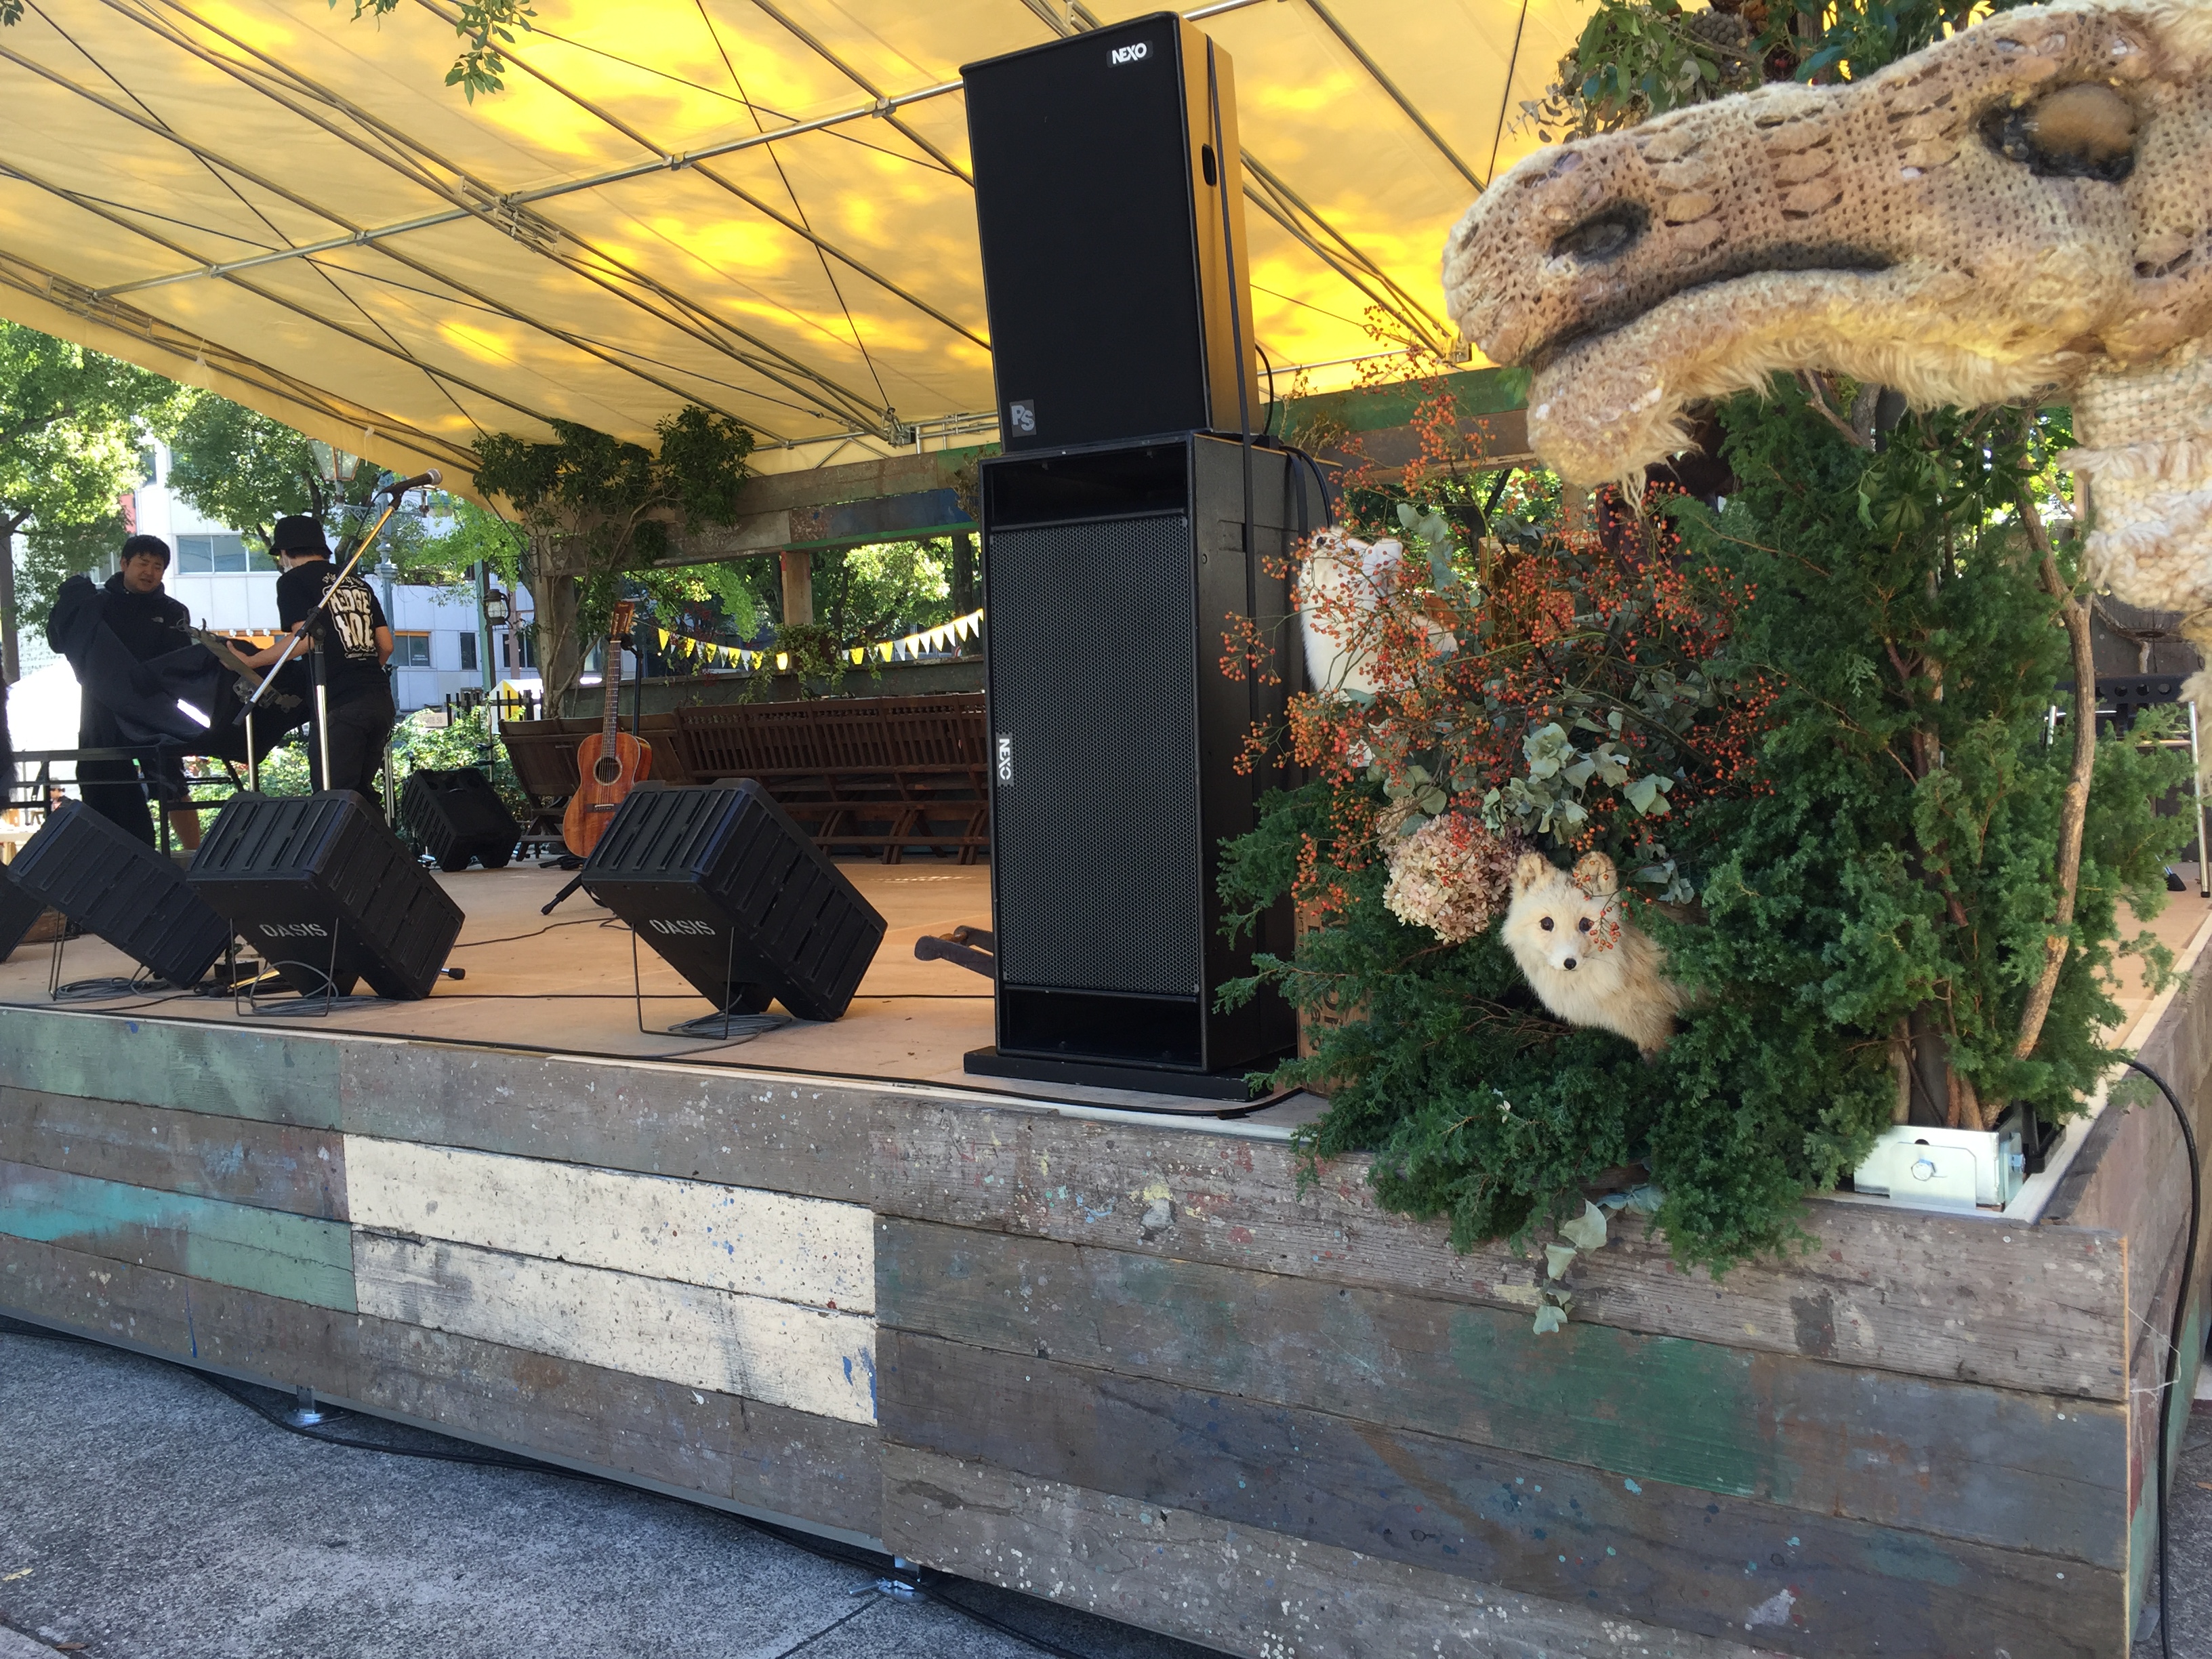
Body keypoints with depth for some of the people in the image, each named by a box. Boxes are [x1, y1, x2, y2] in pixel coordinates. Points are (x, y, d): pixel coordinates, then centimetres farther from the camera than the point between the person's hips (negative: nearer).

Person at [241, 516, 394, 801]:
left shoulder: (293, 581, 2)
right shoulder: (359, 584, 21)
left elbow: (306, 638, -12)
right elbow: (386, 645, 17)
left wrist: (249, 662, -4)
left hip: (339, 705, -7)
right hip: (381, 700, 7)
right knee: (361, 794, 12)